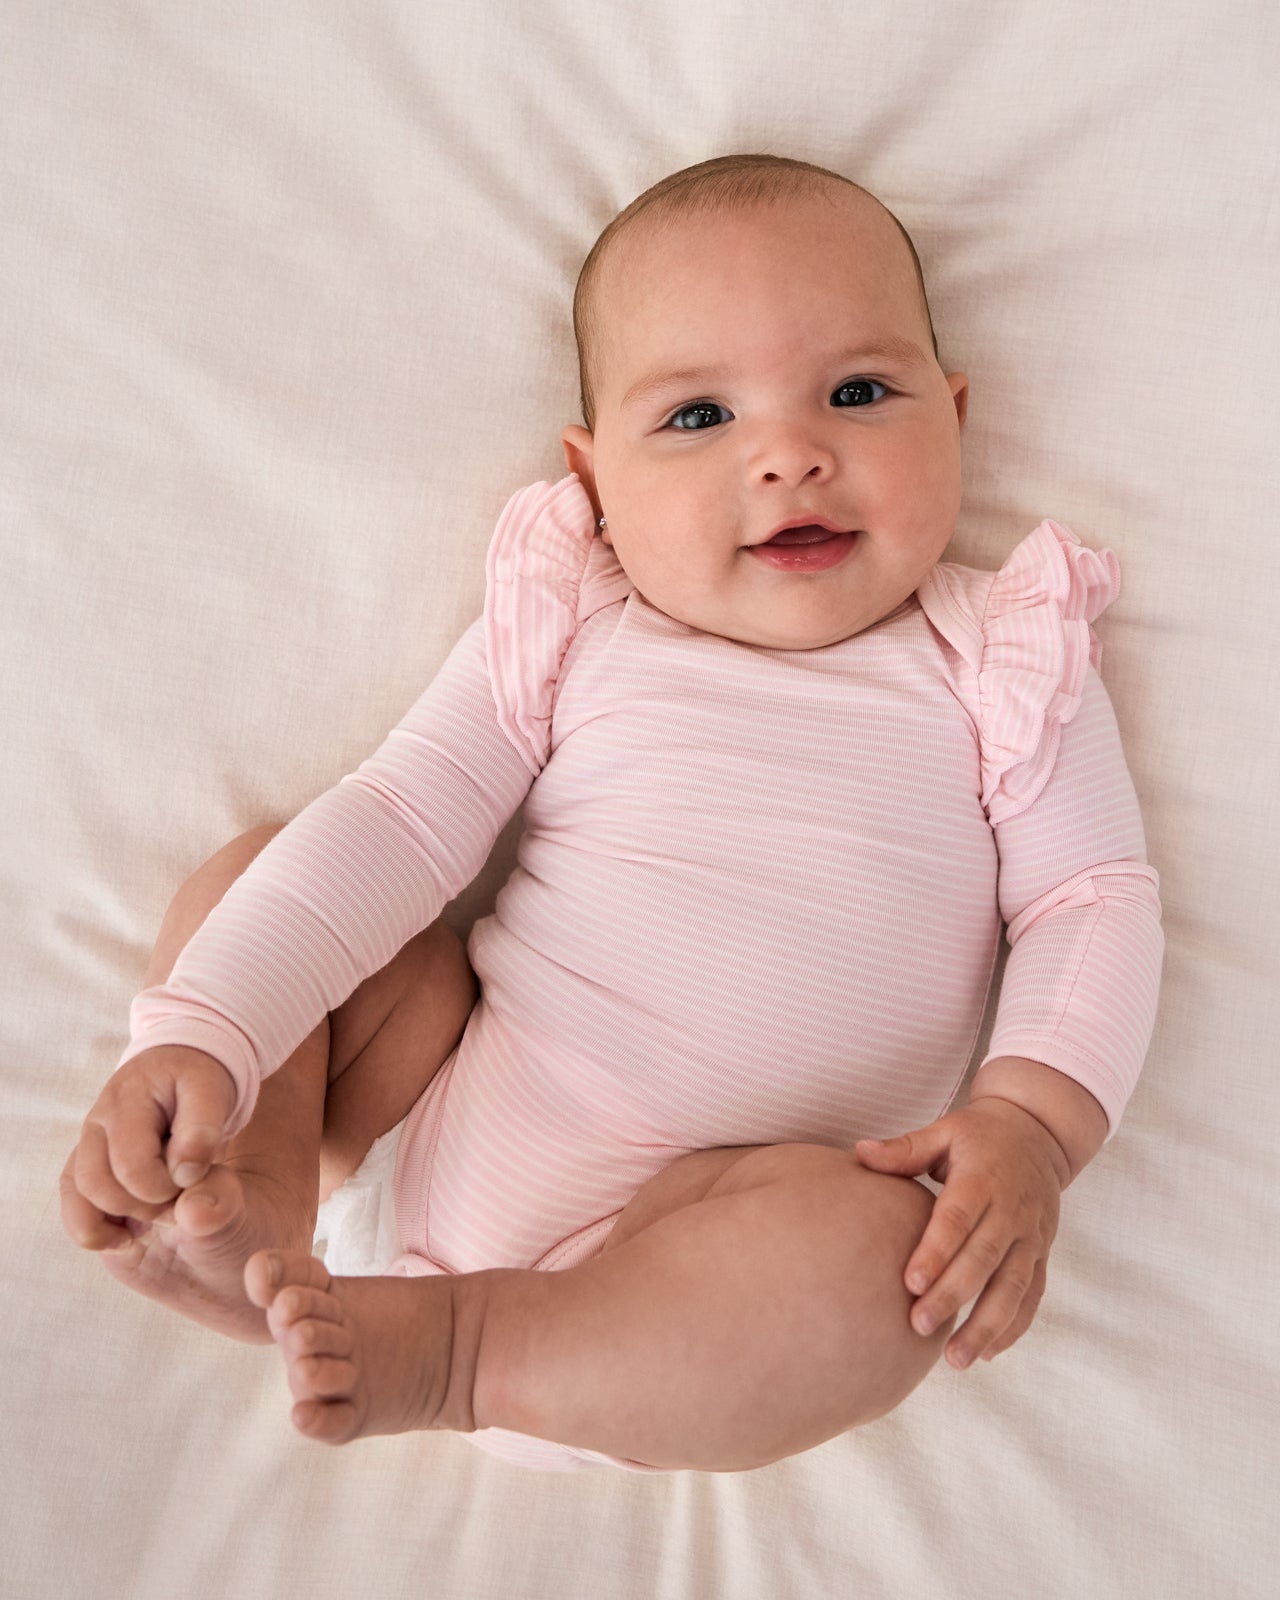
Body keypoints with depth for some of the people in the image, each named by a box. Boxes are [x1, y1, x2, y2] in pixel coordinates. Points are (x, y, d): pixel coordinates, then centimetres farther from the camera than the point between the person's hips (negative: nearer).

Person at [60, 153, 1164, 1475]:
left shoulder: (1001, 669, 2)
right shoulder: (568, 631, 3)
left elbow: (1093, 901, 1)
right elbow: (399, 822, -3)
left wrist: (1032, 1119, -18)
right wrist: (199, 1031, -15)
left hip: (690, 1212, -2)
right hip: (443, 1113, 3)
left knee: (877, 1245, -34)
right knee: (241, 880, -1)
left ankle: (457, 1350, -25)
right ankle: (264, 1203, -15)